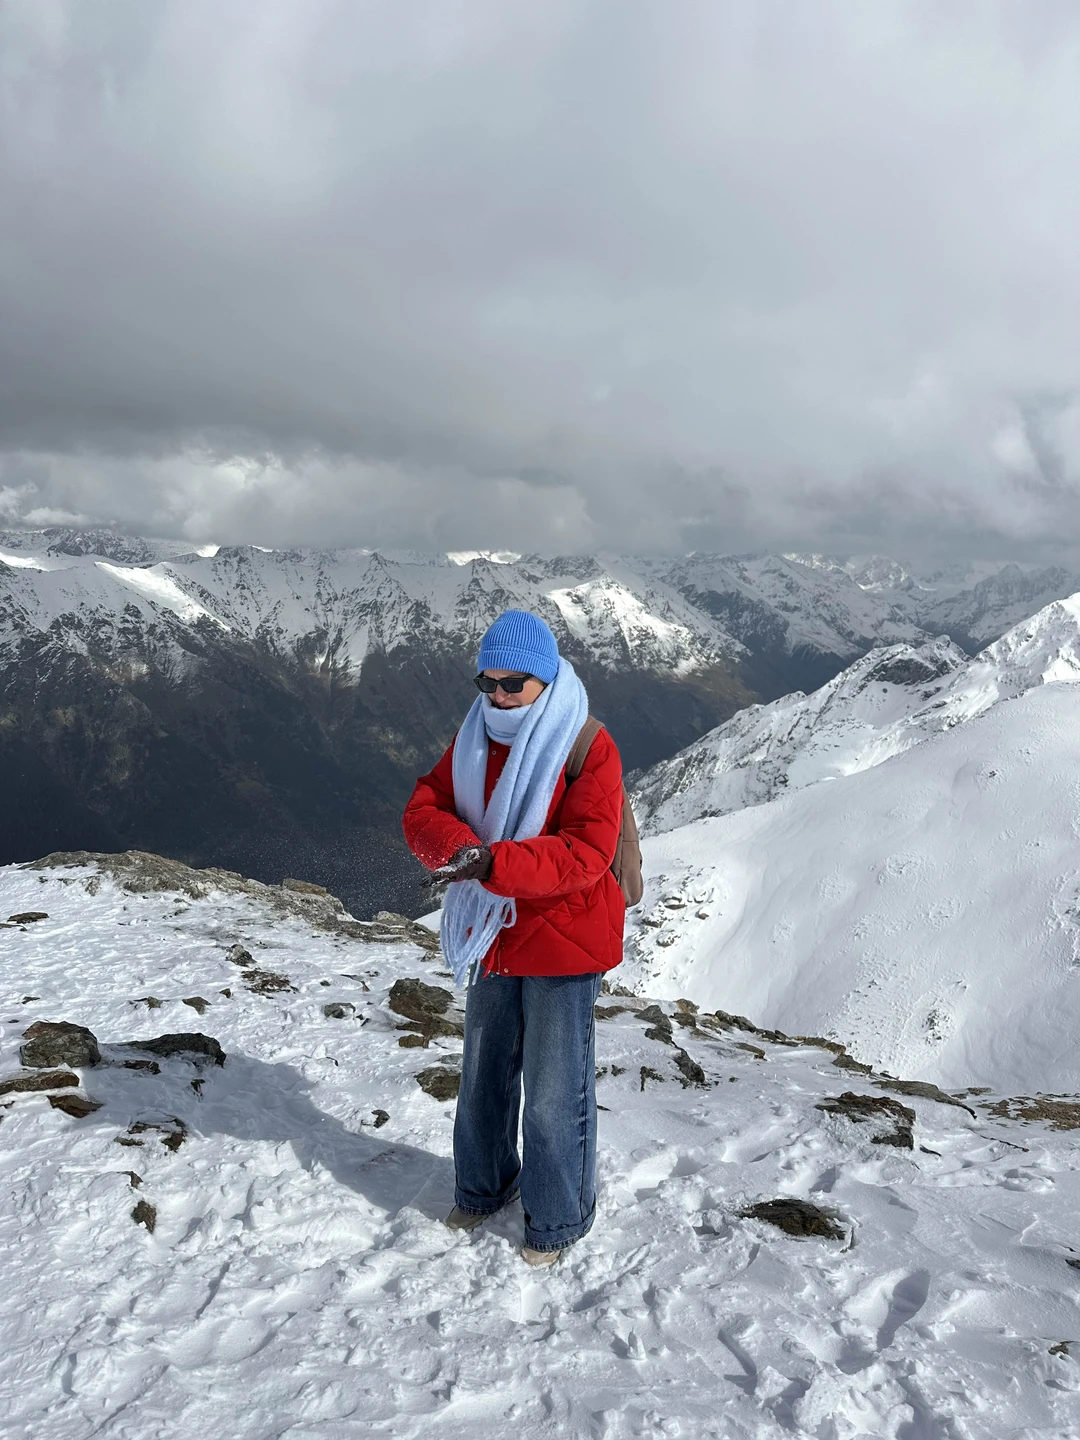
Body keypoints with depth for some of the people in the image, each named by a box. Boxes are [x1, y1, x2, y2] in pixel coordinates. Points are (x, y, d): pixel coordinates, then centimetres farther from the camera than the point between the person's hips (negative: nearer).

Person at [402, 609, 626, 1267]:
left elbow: (585, 854, -26)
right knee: (484, 1072, 21)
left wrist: (492, 862, -36)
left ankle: (559, 1219, 25)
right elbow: (424, 809, -3)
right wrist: (459, 847, -25)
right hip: (493, 938, 6)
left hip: (563, 944, -6)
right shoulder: (475, 740, 3)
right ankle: (485, 1187, 43)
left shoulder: (588, 749, -17)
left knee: (554, 1090, 3)